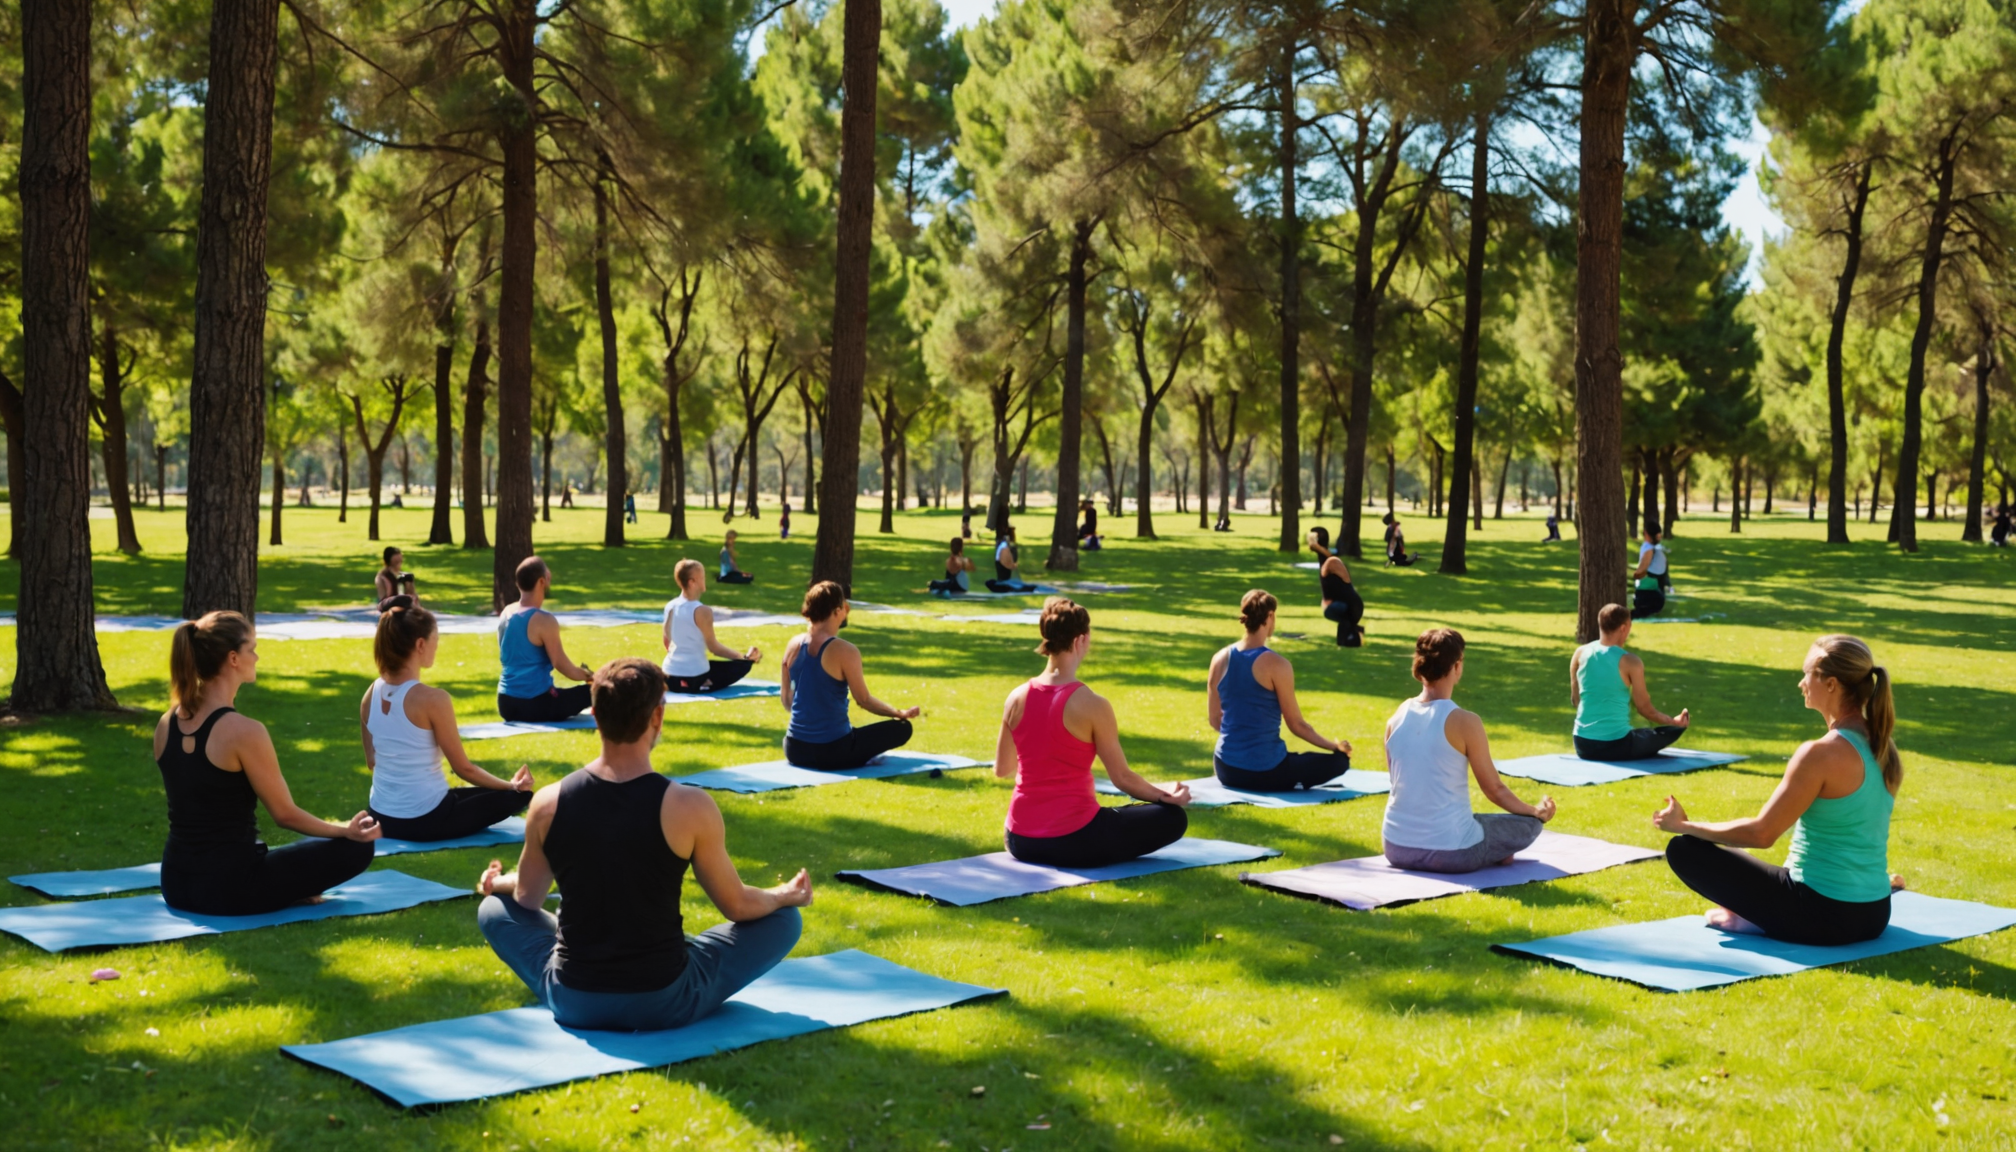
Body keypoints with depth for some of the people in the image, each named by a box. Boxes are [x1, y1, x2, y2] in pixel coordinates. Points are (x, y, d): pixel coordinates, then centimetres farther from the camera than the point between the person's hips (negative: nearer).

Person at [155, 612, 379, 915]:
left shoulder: (166, 724, 3)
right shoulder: (244, 731, -20)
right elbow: (285, 814, -11)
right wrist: (347, 830, 5)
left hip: (175, 883, 8)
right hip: (229, 887, -8)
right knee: (356, 847, 4)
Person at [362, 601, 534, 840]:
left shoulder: (370, 695, 0)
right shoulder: (432, 699, -21)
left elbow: (372, 762, 11)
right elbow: (464, 768, -12)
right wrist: (512, 785, 3)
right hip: (424, 821, -8)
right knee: (520, 795, 6)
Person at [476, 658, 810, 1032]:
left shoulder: (547, 804, -9)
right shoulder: (690, 808, -17)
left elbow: (527, 898, 9)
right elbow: (738, 906, -3)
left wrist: (497, 882, 32)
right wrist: (787, 895, 18)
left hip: (573, 1005, 3)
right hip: (666, 1007, -3)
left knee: (494, 908, 28)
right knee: (784, 918, 16)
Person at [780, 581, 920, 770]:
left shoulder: (794, 645, 2)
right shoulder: (845, 652, -16)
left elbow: (786, 700, 11)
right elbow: (864, 700, -8)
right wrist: (901, 713, 8)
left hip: (794, 751, 6)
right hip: (832, 752, -6)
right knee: (902, 728, 7)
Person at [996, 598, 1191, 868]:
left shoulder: (1017, 698, -1)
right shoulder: (1092, 705, -16)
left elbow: (1002, 769, 12)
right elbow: (1122, 778, -7)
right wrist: (1165, 796, 12)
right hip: (1072, 840, -6)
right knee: (1173, 817, 8)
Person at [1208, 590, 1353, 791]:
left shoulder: (1220, 659, 2)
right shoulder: (1276, 665, -14)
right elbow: (1296, 724, -6)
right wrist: (1334, 745, 10)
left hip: (1226, 770, 5)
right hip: (1264, 771, -5)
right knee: (1340, 759, 9)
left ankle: (1239, 782, 14)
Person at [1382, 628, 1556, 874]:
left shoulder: (1396, 718, 2)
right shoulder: (1465, 722, -14)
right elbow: (1494, 789, -4)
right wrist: (1536, 811, 15)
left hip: (1397, 850, 5)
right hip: (1449, 852, -5)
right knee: (1529, 824, 17)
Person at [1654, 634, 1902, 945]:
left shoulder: (1821, 753, -21)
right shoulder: (1882, 748, 3)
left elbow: (1761, 833, -18)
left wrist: (1684, 825, -7)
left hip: (1821, 917, -8)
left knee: (1683, 849, -3)